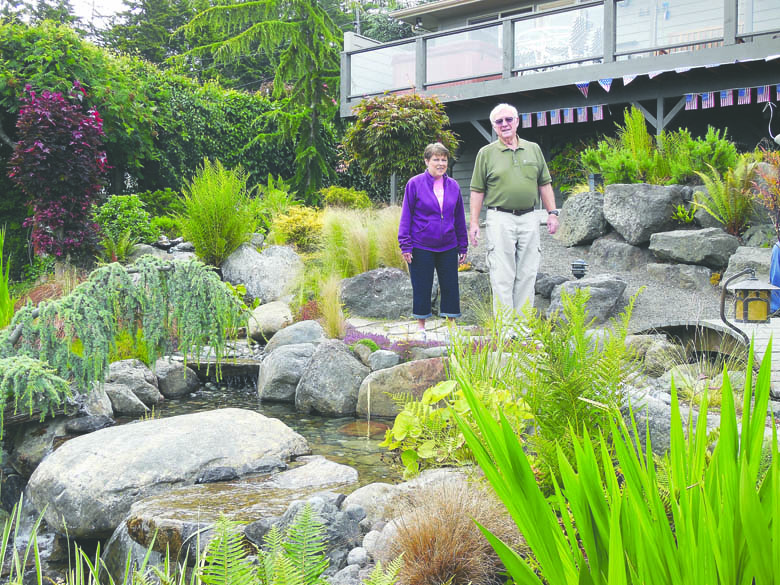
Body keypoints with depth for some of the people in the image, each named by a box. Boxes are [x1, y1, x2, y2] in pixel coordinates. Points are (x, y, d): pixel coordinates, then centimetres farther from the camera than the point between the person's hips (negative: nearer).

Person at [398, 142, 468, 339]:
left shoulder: (453, 186, 6)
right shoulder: (415, 184, -4)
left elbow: (459, 218, 12)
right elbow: (406, 216, -1)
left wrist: (463, 246, 12)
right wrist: (405, 246, -5)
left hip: (448, 247, 3)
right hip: (421, 247, -3)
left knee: (450, 286, 7)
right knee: (422, 287, 6)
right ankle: (421, 326, 19)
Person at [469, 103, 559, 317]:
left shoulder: (533, 149, 13)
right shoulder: (486, 153, 4)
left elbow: (544, 184, 15)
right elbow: (477, 191, 2)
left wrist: (552, 213, 6)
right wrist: (474, 223, -4)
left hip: (529, 219, 3)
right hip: (500, 219, -3)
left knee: (527, 274, 6)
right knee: (502, 275, -5)